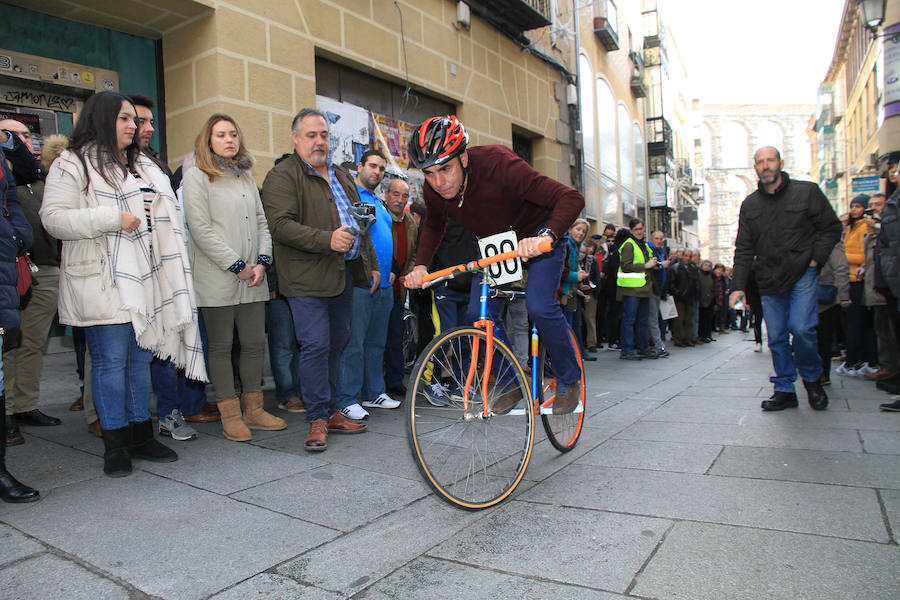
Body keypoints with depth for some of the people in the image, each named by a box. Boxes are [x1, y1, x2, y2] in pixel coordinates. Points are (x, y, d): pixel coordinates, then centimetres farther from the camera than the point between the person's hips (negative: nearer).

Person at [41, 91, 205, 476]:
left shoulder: (144, 166, 21)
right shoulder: (73, 165, -2)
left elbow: (166, 214, 30)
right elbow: (54, 218, -12)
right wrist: (113, 218, -18)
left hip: (146, 281, 7)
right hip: (104, 284, -6)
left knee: (142, 357, 11)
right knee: (111, 361, -3)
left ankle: (141, 435, 21)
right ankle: (115, 445, 9)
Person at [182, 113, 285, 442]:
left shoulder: (245, 177, 18)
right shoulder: (196, 177, -1)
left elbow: (261, 222, 15)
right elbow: (202, 230, -10)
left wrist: (262, 261, -1)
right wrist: (238, 266, -12)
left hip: (253, 279, 6)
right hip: (217, 280, -5)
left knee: (255, 344, 7)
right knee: (221, 346, 3)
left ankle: (253, 409, 19)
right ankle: (230, 416, 12)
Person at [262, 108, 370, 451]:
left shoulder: (341, 175, 21)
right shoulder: (282, 176, -3)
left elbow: (359, 221, 26)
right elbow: (281, 225, -16)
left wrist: (370, 263, 22)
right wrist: (327, 240, -25)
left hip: (345, 275, 7)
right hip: (308, 278, -7)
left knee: (337, 345, 11)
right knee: (316, 346, -8)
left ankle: (330, 412, 22)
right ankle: (318, 419, 4)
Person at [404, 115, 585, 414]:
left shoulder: (498, 164, -37)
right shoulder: (434, 190, -19)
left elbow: (572, 198, -40)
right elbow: (433, 226, 6)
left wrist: (547, 236, -58)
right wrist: (420, 265, -10)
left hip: (538, 235, -5)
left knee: (539, 305, -22)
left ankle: (570, 380, 1)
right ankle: (513, 381, 12)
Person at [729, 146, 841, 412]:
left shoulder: (807, 192, 2)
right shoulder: (750, 205, 10)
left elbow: (831, 228, 6)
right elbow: (744, 249, 8)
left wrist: (816, 258, -7)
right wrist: (739, 286, 0)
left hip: (803, 274, -3)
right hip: (769, 281, 3)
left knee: (801, 327, -15)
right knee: (776, 337, 3)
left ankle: (812, 378, 11)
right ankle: (785, 390, 14)